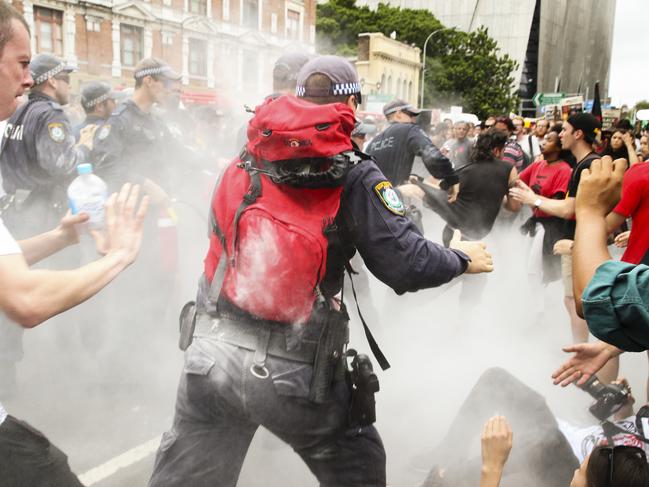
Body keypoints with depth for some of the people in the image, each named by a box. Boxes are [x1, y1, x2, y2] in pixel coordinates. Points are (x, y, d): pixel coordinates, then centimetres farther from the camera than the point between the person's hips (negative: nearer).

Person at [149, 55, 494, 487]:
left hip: (211, 351, 5)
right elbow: (407, 266, -11)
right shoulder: (354, 176, -7)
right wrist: (462, 259, 10)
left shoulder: (244, 164, 7)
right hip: (291, 369, -4)